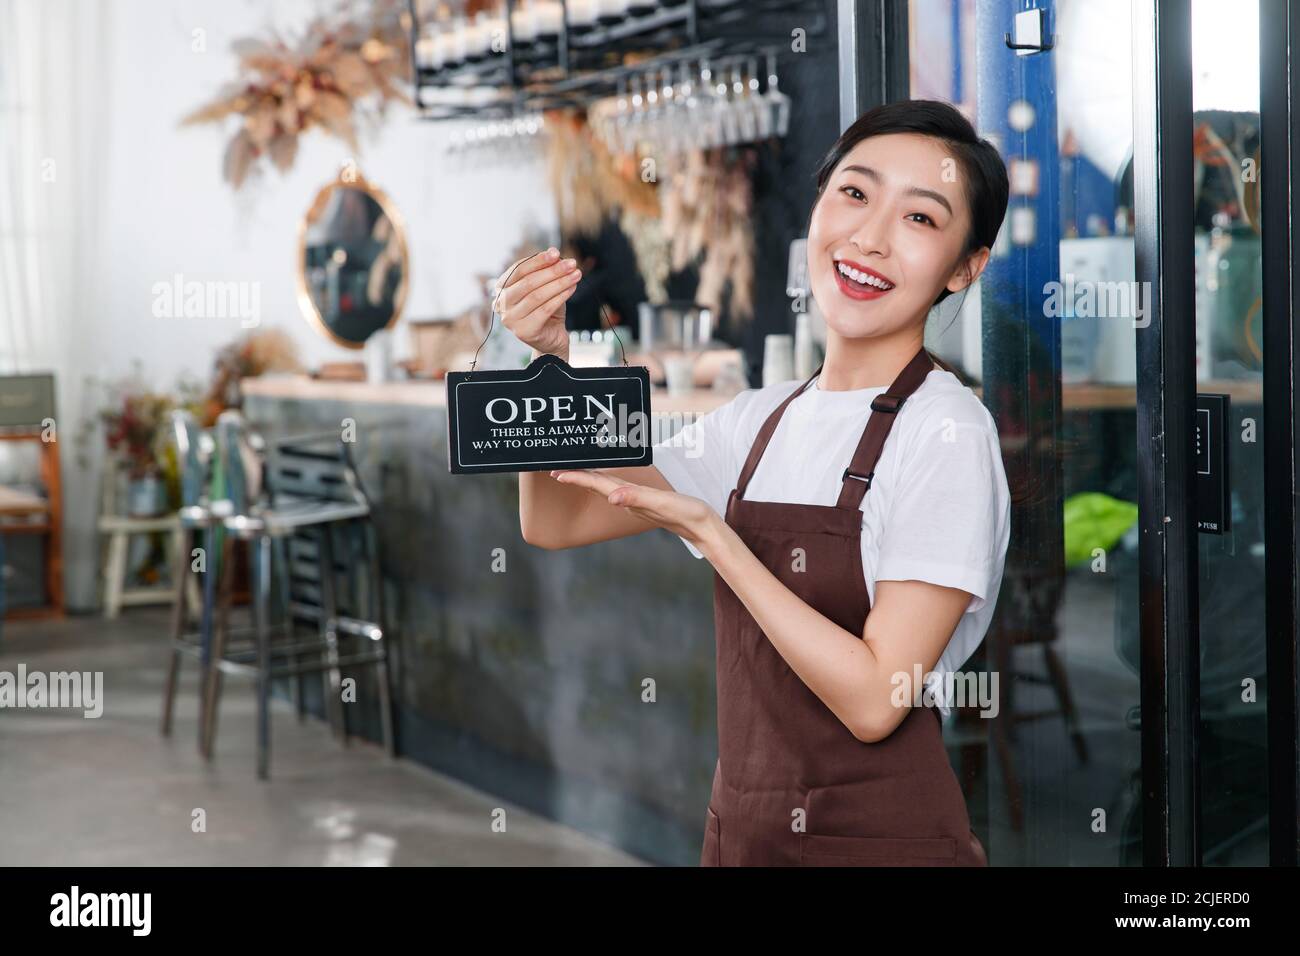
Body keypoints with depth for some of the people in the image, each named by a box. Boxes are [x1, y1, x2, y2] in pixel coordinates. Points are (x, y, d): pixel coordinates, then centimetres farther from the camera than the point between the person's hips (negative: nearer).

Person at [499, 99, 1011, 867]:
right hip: (739, 832, 6)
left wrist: (708, 531, -20)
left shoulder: (946, 434, -16)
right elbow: (555, 522, 7)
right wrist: (552, 358, -7)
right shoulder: (761, 421, 5)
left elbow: (874, 701, -20)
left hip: (886, 838, -6)